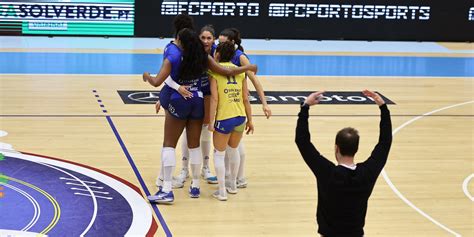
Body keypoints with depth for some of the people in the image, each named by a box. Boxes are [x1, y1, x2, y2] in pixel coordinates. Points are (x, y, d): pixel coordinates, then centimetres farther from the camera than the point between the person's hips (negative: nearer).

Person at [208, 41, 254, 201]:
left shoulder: (214, 71, -3)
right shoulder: (239, 71, 9)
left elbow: (214, 98, -11)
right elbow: (246, 99, 7)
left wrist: (211, 121, -9)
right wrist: (250, 120, 13)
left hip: (224, 118, -5)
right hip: (240, 117, 5)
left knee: (219, 154, 9)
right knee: (233, 150, 25)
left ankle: (222, 191, 8)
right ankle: (233, 185, 36)